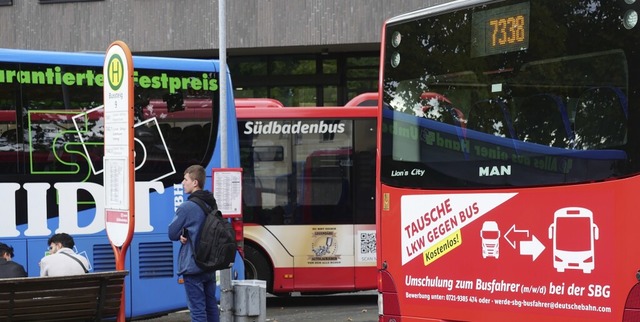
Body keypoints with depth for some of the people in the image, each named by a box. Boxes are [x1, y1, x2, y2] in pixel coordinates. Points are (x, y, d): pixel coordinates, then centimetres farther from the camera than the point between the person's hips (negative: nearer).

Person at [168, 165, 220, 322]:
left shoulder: (186, 207, -16)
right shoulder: (212, 204, 8)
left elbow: (172, 234, -10)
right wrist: (187, 236, 1)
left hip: (192, 266, -8)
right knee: (211, 306, 14)